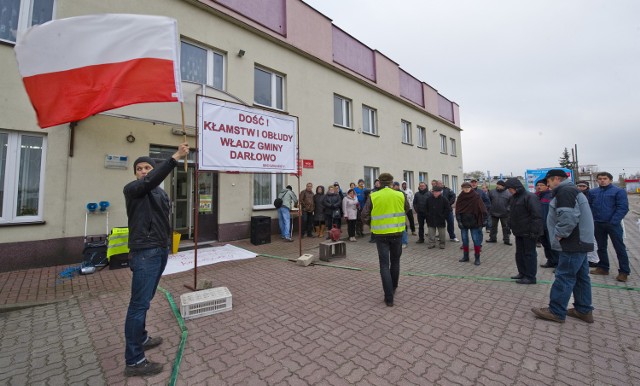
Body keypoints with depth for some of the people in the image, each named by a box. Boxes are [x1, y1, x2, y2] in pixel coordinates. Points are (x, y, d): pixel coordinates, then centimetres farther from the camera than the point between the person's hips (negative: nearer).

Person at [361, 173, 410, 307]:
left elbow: (365, 217, -7)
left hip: (381, 235, -2)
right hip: (397, 233, 2)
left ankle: (389, 298, 7)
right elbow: (407, 211, 10)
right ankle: (393, 288, 39)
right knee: (395, 262, 21)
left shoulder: (373, 197, -9)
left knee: (384, 265, 6)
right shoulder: (400, 195, -4)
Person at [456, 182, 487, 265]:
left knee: (476, 240, 0)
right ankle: (465, 256, 22)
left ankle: (477, 258, 11)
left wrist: (482, 221, -12)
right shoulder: (460, 198, 2)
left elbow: (482, 209, -8)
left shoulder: (476, 197, -6)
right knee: (464, 240, 10)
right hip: (463, 222, 3)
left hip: (474, 222, -3)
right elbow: (457, 211, 2)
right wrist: (459, 221, -6)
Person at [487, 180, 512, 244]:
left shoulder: (508, 193, -4)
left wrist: (508, 209, -6)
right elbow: (488, 201, 9)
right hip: (494, 213, 2)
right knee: (493, 226, 11)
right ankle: (492, 238, 22)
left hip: (504, 214, -2)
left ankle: (506, 239, 18)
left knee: (505, 227, 8)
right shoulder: (492, 192, 0)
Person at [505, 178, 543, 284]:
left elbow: (537, 215, -21)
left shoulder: (530, 197, -16)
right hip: (519, 232, 9)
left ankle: (530, 277, 10)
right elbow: (512, 214, 19)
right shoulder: (514, 197, 12)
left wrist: (534, 231, -23)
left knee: (529, 254, 1)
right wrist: (511, 226, 16)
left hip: (528, 232, -9)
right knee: (519, 254, 15)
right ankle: (522, 273, 27)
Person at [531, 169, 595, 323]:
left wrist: (559, 234, -17)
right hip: (581, 242, 11)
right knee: (581, 277, 16)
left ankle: (556, 312, 3)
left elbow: (568, 217, -27)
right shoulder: (573, 190, 19)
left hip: (572, 244, -11)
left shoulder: (564, 191, -15)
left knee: (564, 277, -4)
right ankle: (584, 311, 25)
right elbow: (579, 215, 25)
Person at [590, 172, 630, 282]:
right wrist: (592, 219, -3)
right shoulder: (592, 192, 7)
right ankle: (603, 268, 25)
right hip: (598, 224, 4)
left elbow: (623, 208, -10)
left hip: (613, 224, -4)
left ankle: (624, 271, 10)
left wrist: (614, 221, -18)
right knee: (601, 247, 14)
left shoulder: (619, 191, -3)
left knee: (620, 248, 2)